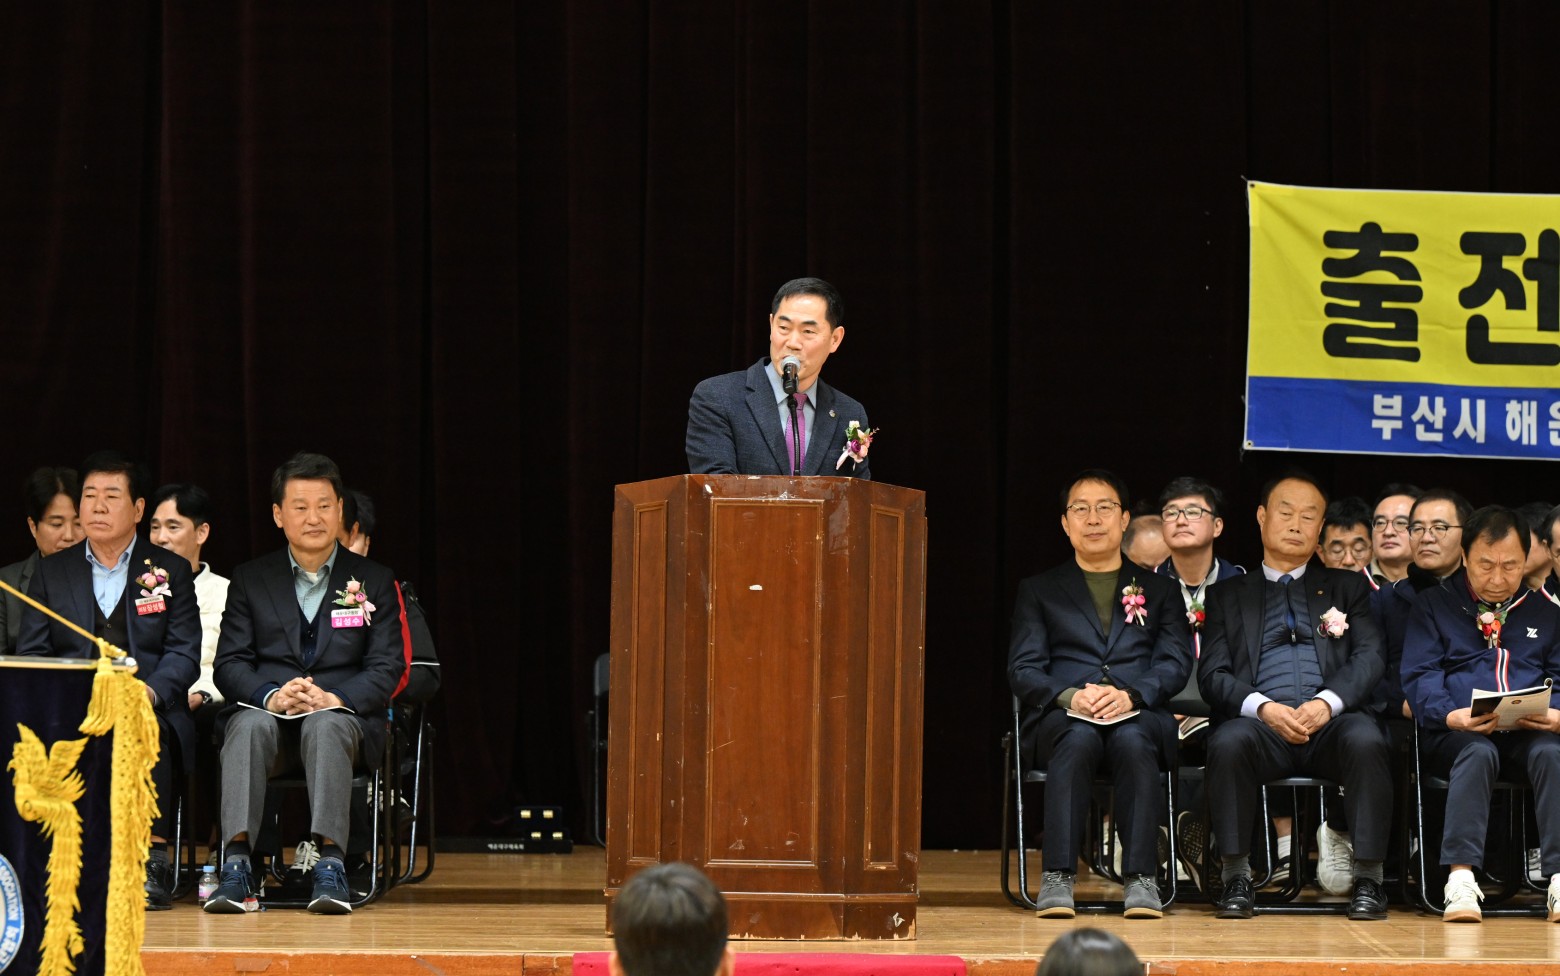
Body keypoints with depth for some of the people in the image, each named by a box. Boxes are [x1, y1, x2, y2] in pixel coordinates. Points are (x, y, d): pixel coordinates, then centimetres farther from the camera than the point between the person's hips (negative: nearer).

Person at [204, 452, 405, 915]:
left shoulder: (374, 581, 13)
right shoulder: (250, 580, 15)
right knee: (249, 725, -35)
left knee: (325, 725, -38)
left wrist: (336, 698, -16)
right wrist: (272, 695, -17)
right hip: (269, 712, 1)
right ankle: (236, 864, -44)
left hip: (344, 717, -1)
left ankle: (330, 865, -47)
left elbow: (386, 668, 4)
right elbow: (230, 664, 5)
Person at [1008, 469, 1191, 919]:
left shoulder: (1158, 590, 22)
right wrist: (1068, 696, -14)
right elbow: (1023, 670, 8)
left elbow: (1176, 663, 7)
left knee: (1133, 739, -37)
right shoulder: (1039, 591, 20)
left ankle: (1140, 878, -38)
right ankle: (1057, 878, -41)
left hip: (1138, 716, 0)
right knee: (1079, 738, -38)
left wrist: (1130, 695, -14)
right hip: (1063, 718, 0)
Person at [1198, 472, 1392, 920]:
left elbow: (1368, 659, 8)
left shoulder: (1347, 587, 23)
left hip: (1331, 721, 0)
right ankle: (1236, 877, -27)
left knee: (1365, 741, -35)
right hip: (1261, 723, 0)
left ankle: (1368, 878, -29)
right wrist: (1263, 708, -13)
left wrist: (1327, 703, -13)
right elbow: (1214, 677, 9)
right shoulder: (1228, 594, 21)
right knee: (1228, 743, -35)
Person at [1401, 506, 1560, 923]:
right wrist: (1451, 716, -18)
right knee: (1478, 752, -37)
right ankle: (1460, 878, -46)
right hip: (1457, 733, -2)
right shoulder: (1434, 606, 16)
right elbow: (1420, 676, 3)